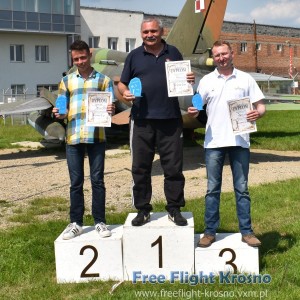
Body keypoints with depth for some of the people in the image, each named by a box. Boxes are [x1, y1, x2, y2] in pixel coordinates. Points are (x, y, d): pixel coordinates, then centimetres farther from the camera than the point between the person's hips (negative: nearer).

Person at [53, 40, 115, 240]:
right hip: (73, 137, 2)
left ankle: (100, 222, 12)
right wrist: (59, 114, -10)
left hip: (96, 136, -2)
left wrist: (111, 110, -18)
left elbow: (110, 107, 5)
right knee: (76, 182, 6)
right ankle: (76, 223, 14)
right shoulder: (67, 81, 14)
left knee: (97, 180, 3)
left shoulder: (104, 80, 8)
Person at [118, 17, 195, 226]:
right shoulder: (134, 56, 9)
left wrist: (190, 80, -5)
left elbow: (184, 80, 18)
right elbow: (122, 83, 11)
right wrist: (125, 92, -11)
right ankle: (143, 210, 17)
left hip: (170, 120, 0)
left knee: (173, 167, 4)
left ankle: (175, 209, 17)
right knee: (140, 168, 5)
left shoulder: (173, 53, 11)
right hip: (142, 121, 0)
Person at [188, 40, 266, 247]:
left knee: (242, 189, 6)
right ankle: (210, 231, 14)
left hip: (240, 141, 0)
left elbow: (260, 105, 5)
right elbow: (197, 107, 9)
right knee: (213, 189, 6)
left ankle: (246, 231, 13)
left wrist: (258, 113, -17)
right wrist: (193, 112, -13)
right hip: (214, 142, 1)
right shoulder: (207, 81, 8)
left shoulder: (245, 79, 6)